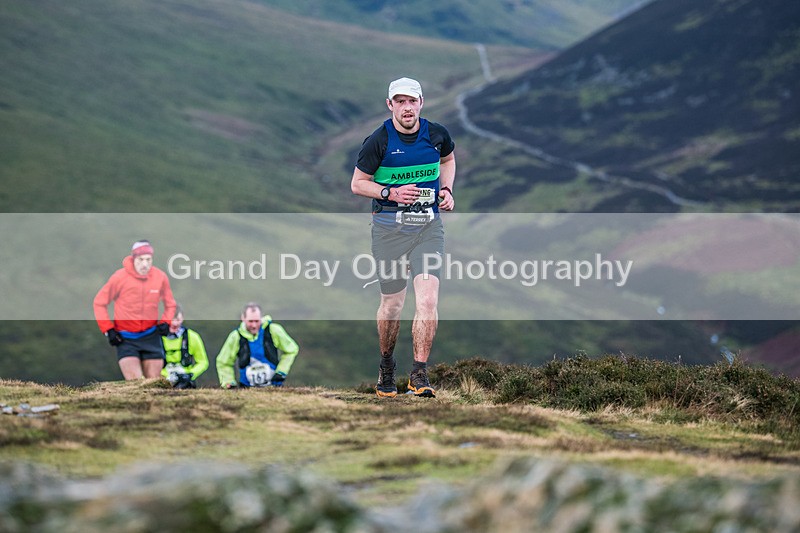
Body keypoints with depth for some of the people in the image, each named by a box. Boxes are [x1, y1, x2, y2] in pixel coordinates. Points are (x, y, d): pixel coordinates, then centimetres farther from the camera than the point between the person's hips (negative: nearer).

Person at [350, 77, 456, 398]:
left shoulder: (437, 135, 1)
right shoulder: (378, 141, -8)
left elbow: (447, 159, 24)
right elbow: (357, 184, 0)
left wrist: (446, 190, 7)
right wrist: (391, 193, -16)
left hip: (428, 226, 2)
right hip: (389, 227, -1)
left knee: (428, 298, -14)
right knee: (392, 303, 6)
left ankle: (419, 375, -12)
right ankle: (386, 366, 31)